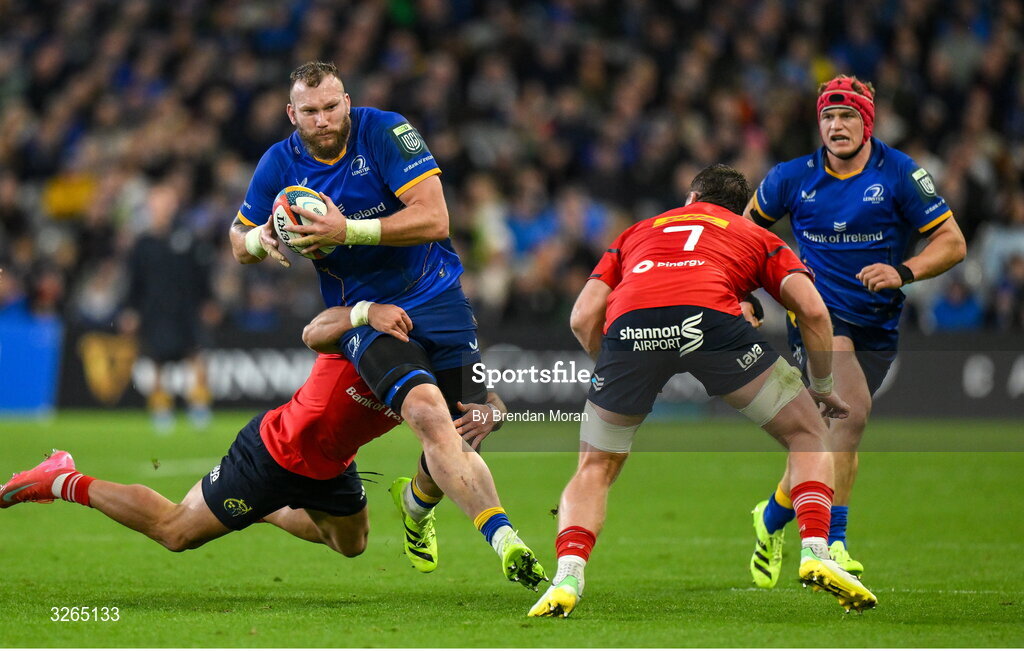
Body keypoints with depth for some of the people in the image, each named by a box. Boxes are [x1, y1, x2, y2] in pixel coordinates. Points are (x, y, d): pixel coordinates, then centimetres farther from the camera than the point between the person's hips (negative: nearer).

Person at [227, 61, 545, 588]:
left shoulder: (384, 131, -10)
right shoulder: (280, 164, 1)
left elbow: (434, 218, -19)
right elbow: (239, 244, 15)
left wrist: (347, 231, -26)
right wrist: (260, 240, -10)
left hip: (437, 298, 0)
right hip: (366, 313, 0)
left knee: (455, 439, -3)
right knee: (427, 410, -27)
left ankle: (417, 503, 35)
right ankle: (504, 540, -35)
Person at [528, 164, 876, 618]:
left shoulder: (636, 233, 39)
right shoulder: (757, 237, 34)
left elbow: (582, 318, 25)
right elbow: (813, 311, 17)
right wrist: (823, 388, 30)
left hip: (628, 325, 2)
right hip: (710, 318, -2)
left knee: (595, 468, 22)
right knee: (807, 434, 18)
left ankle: (567, 578, -1)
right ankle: (815, 555, 0)